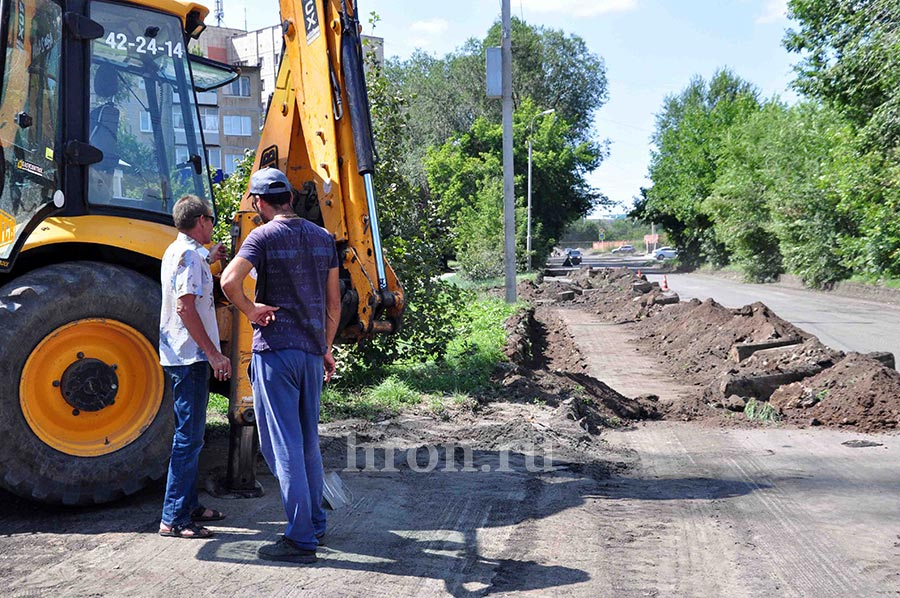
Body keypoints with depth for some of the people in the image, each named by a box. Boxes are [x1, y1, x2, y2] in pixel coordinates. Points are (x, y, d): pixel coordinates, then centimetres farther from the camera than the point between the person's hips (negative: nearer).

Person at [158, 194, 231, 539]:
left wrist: (208, 260, 37)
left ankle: (189, 506, 25)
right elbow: (185, 307, -24)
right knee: (189, 437, -7)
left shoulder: (175, 251, 16)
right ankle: (174, 519, -2)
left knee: (189, 434, 16)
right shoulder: (190, 254, -15)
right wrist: (214, 353, -24)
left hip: (178, 355, 11)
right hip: (191, 356, -11)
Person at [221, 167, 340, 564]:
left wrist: (250, 310, -8)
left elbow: (229, 281, -26)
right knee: (308, 441, 18)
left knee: (283, 445, -1)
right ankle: (315, 522, 29)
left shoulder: (264, 237, -9)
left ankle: (301, 539, 2)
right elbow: (334, 302, 13)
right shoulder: (323, 237, 9)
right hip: (312, 350, 6)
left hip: (275, 350, -6)